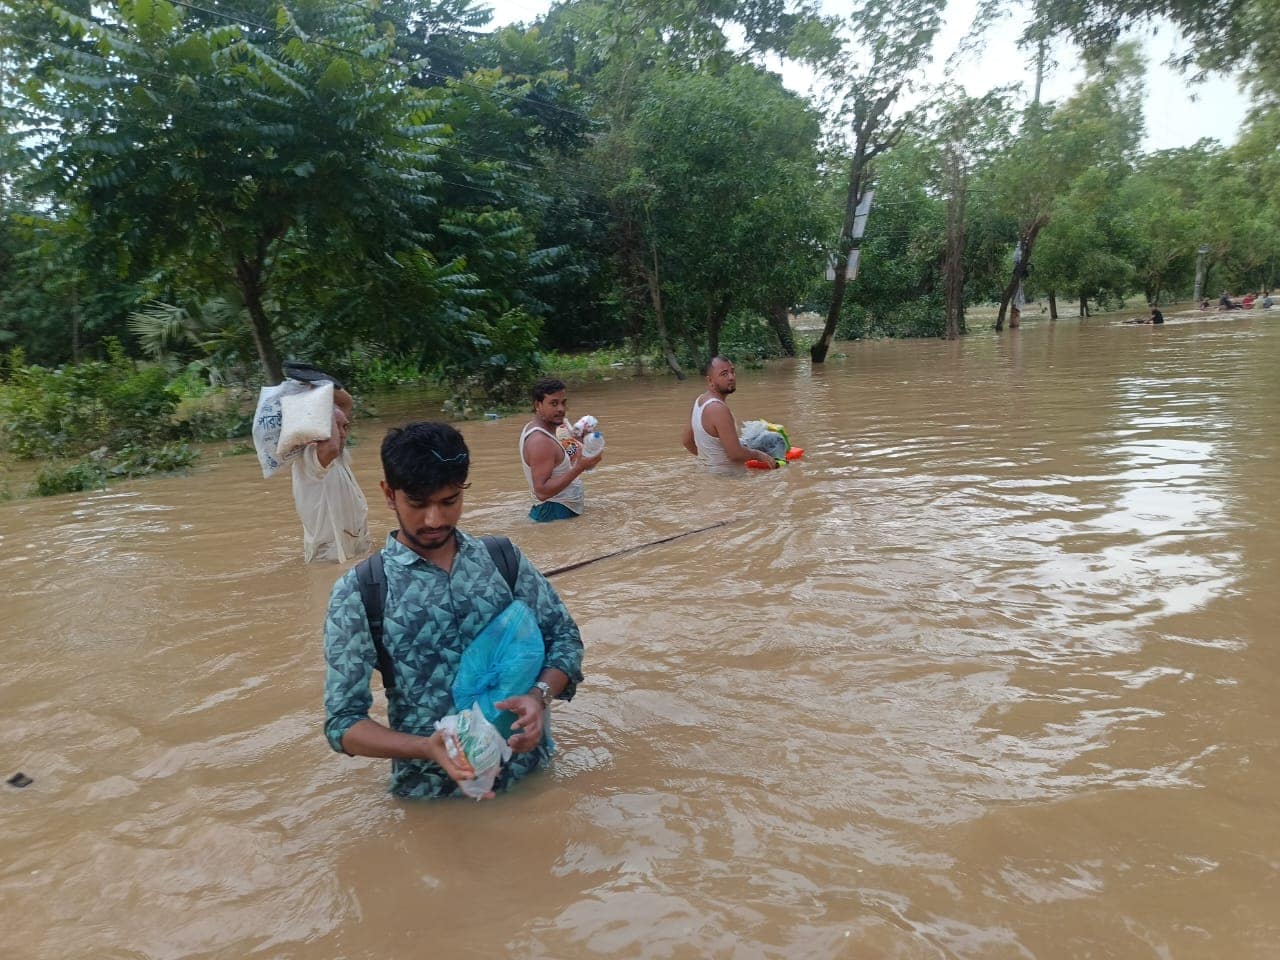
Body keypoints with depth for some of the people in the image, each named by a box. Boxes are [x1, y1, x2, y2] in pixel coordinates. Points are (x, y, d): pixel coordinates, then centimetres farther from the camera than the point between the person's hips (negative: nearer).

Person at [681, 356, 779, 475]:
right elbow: (736, 454, -25)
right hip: (730, 474, -10)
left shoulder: (700, 401, 3)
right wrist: (758, 455, -8)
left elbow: (686, 441, 13)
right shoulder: (719, 409, -24)